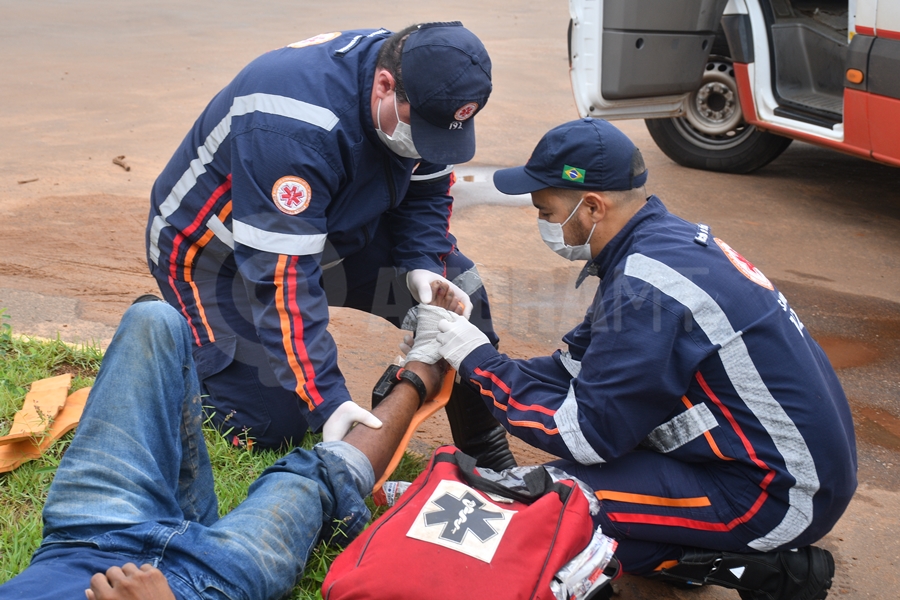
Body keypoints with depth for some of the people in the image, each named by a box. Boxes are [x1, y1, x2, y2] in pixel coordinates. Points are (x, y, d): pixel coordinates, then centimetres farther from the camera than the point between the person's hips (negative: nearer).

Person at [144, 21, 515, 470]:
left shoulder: (420, 88, -17)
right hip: (217, 254, -7)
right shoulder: (291, 128, -40)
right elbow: (282, 277, -39)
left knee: (455, 290, -8)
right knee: (272, 425, -12)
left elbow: (426, 191, -1)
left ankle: (489, 459, 8)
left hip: (332, 226, 7)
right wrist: (328, 402, -40)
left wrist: (422, 266, -20)